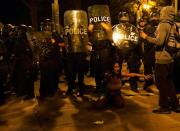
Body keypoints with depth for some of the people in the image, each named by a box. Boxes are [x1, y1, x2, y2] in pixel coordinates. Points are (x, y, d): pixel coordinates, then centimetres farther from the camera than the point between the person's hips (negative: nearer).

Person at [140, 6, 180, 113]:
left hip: (162, 59, -8)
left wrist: (146, 37, -13)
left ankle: (164, 106, 6)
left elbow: (159, 41, -22)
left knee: (161, 83, 1)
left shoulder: (163, 25, -13)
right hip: (170, 59, 8)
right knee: (169, 82, 16)